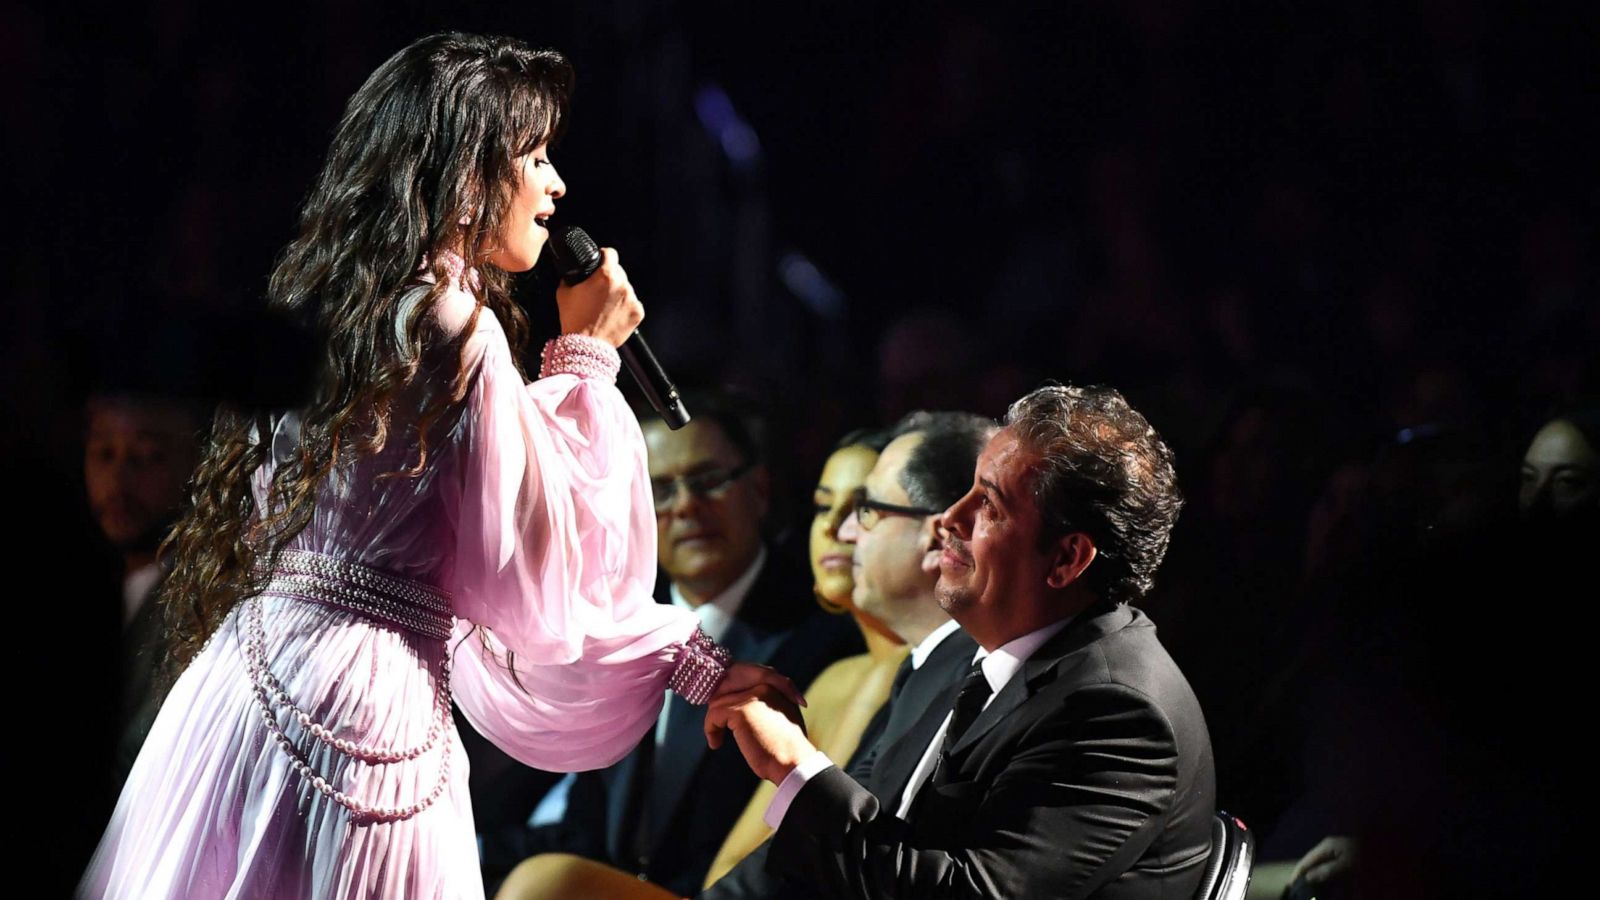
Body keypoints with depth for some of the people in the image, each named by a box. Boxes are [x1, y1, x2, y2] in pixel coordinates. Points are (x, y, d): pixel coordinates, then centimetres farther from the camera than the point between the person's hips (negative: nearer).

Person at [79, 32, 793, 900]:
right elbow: (536, 583, -8)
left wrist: (689, 656, 21)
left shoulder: (342, 309, 15)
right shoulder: (456, 327, -12)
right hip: (360, 708, -9)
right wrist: (584, 360, 1)